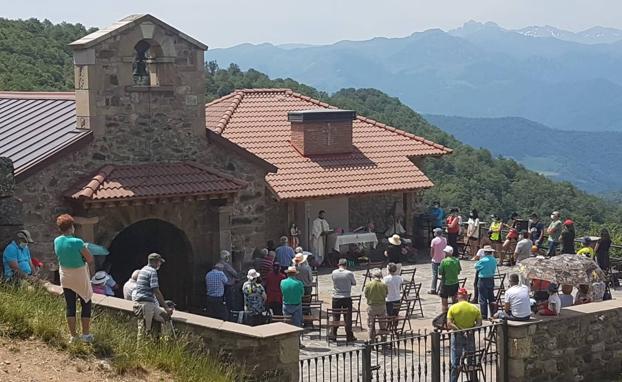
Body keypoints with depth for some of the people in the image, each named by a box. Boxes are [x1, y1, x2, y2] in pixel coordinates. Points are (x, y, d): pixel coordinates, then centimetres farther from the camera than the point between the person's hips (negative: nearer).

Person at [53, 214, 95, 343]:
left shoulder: (57, 241, -6)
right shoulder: (77, 242, -23)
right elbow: (90, 260, -17)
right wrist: (85, 249, 1)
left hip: (65, 279, 5)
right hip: (80, 279, -5)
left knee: (70, 306, 11)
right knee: (86, 305, 10)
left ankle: (73, 335, 14)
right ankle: (86, 334, 10)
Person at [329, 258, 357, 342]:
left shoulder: (334, 273, -4)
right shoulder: (349, 273, -10)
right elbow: (354, 283, 3)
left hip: (336, 298, 2)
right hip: (347, 297, -2)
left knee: (335, 317, 12)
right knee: (348, 318, 4)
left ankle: (333, 335, 14)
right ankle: (349, 336, 7)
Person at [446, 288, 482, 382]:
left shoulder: (453, 308, -8)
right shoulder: (474, 308, -1)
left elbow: (449, 324, -16)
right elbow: (479, 323, -5)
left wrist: (459, 330, -18)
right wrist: (471, 330, -12)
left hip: (457, 336, -2)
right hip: (470, 336, 2)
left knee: (455, 362, 5)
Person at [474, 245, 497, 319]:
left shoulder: (483, 260, -20)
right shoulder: (494, 260, 0)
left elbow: (476, 266, -4)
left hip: (483, 280, -7)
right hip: (491, 279, 7)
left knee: (483, 299, 1)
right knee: (491, 297, 16)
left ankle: (484, 315, 3)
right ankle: (493, 313, 22)